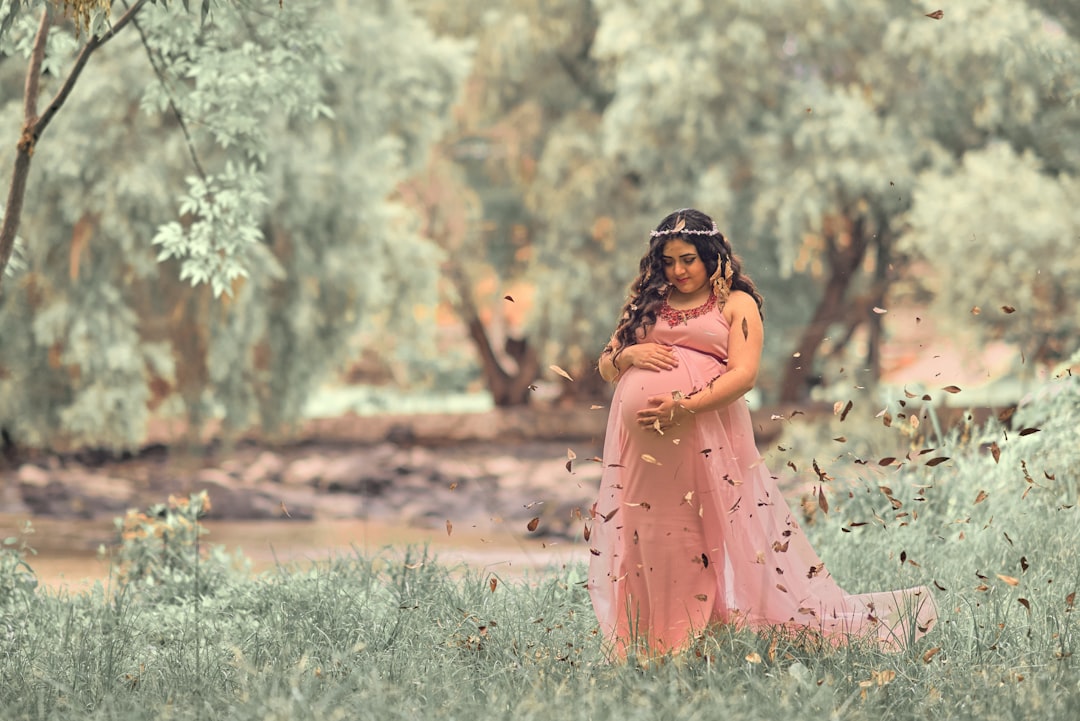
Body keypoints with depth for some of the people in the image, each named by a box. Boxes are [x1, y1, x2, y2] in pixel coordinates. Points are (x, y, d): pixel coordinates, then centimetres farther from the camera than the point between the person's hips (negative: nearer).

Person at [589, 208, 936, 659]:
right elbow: (605, 367, 21)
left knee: (731, 537, -6)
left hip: (708, 438, -4)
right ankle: (655, 648, 8)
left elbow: (744, 374, -6)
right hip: (642, 444, 4)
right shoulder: (646, 304, 20)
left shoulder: (737, 304, 7)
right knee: (650, 546, 3)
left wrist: (685, 405, -18)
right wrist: (628, 354, -3)